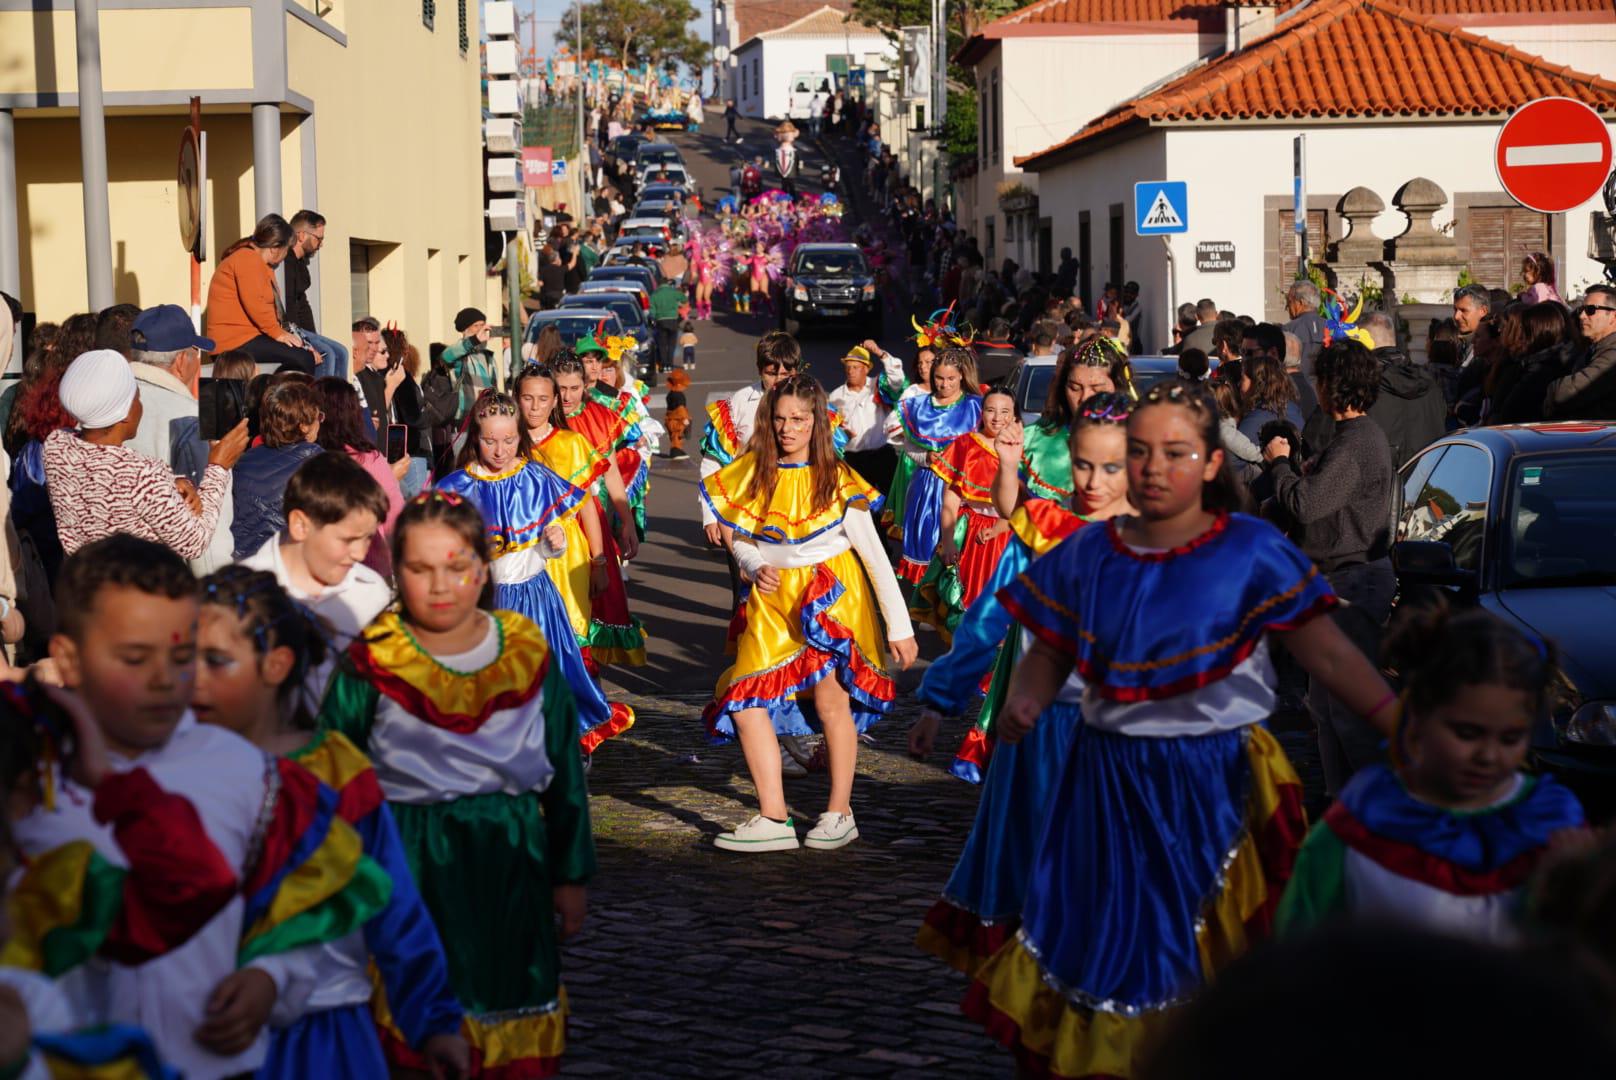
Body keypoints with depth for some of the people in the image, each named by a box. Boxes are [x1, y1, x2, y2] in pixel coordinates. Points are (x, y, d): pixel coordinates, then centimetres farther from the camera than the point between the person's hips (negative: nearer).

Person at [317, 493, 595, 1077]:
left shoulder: (529, 654, 2)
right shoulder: (372, 663, -6)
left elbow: (565, 771, 9)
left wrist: (570, 876, 11)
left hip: (510, 864, 3)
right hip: (410, 869, -3)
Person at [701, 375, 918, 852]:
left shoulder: (837, 482, -6)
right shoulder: (751, 473, 3)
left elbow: (875, 556, -4)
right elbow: (736, 537, 15)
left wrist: (900, 627, -6)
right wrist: (754, 568, -8)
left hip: (831, 595, -3)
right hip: (771, 599, 4)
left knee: (830, 696, -15)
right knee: (744, 702, -7)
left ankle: (839, 814, -4)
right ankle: (773, 819, -3)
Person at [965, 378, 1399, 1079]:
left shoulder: (1251, 553, -7)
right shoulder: (1089, 556, 3)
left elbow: (1331, 657, -8)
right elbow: (1049, 655, 9)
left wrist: (1403, 730, -17)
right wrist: (1023, 706, -13)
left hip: (1212, 782, -3)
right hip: (1108, 779, 3)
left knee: (1197, 958, 2)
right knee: (1105, 946, 9)